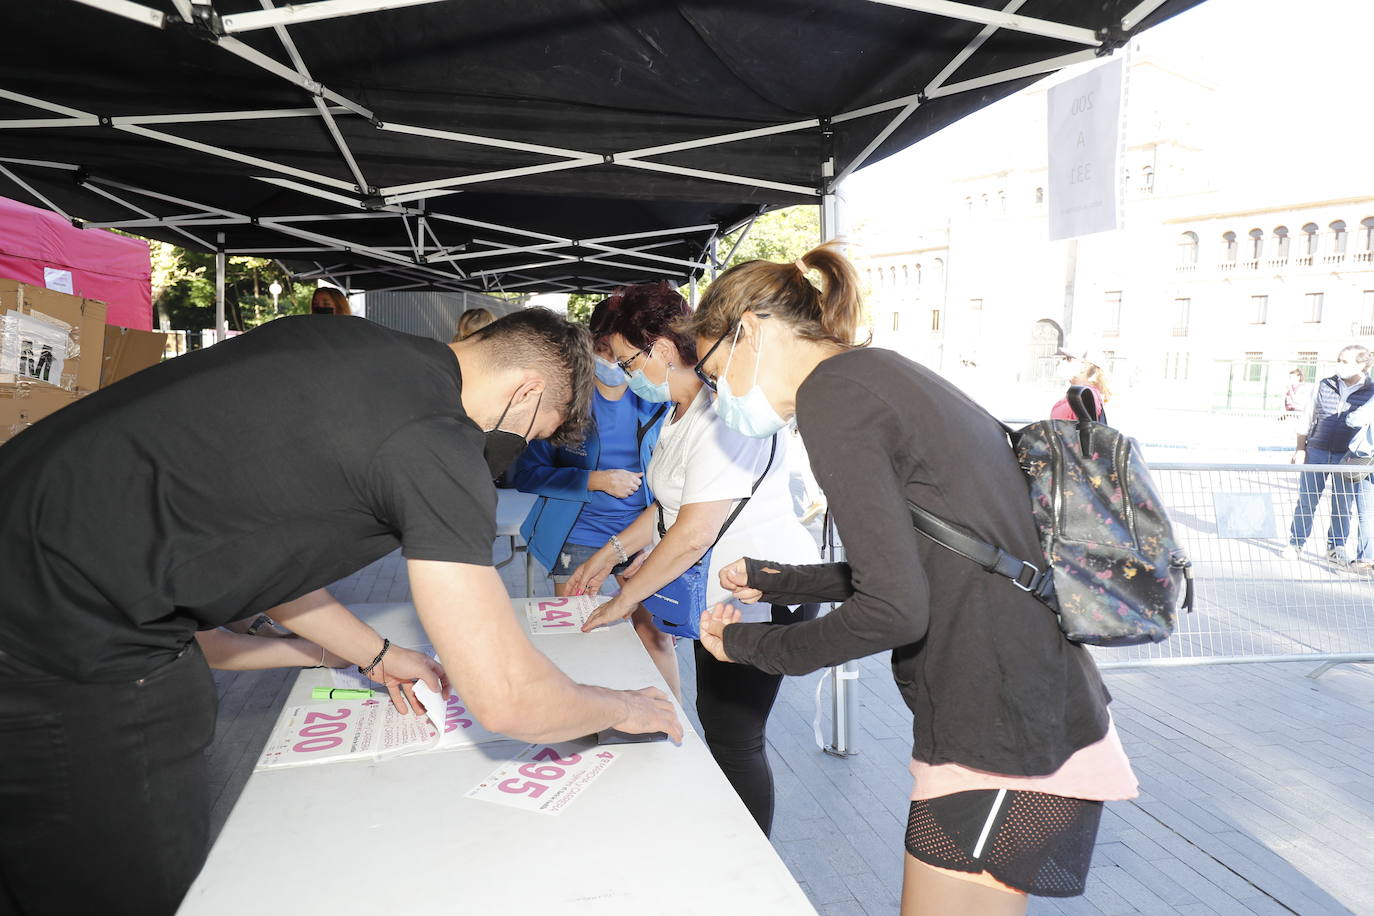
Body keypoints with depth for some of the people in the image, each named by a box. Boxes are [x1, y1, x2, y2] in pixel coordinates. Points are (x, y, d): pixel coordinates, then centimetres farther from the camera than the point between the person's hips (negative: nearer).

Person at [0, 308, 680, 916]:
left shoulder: (334, 338, 7)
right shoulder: (438, 443, -20)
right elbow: (509, 699, -18)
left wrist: (373, 653, 23)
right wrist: (625, 710, 3)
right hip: (71, 658, -9)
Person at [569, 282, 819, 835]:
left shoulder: (726, 413, -24)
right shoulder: (682, 412, 10)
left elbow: (694, 533, -26)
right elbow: (671, 505, 19)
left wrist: (626, 598, -14)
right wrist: (608, 555, 13)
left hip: (763, 595, -10)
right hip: (720, 592, 10)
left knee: (734, 740, -2)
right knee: (715, 720, 17)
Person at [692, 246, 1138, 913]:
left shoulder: (831, 390, -15)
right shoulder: (889, 376, 14)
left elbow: (893, 608, -20)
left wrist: (754, 646, -5)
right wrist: (775, 582, 26)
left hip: (1008, 745, -10)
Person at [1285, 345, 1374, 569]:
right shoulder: (1323, 386, 5)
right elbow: (1307, 418, 10)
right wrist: (1300, 448, 5)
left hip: (1347, 457, -1)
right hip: (1316, 451, 1)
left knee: (1342, 506, 6)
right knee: (1307, 499, 6)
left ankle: (1336, 550, 21)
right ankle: (1295, 544, 18)